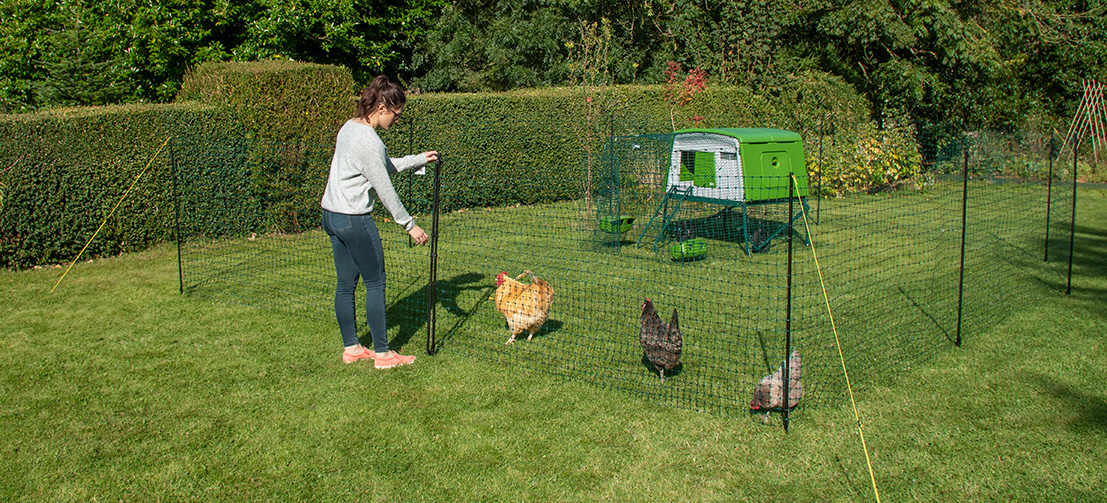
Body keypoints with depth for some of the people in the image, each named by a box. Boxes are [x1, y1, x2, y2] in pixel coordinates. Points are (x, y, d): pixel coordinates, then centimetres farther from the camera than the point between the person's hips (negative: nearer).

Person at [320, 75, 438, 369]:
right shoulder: (369, 141, -20)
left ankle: (351, 348, 24)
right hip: (354, 220, -10)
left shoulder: (349, 128, 10)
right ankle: (383, 353, 8)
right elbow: (384, 189, -16)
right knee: (375, 283, 1)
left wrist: (419, 159, 25)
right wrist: (409, 225, -8)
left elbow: (385, 166, 20)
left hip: (331, 215, 10)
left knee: (345, 284, 14)